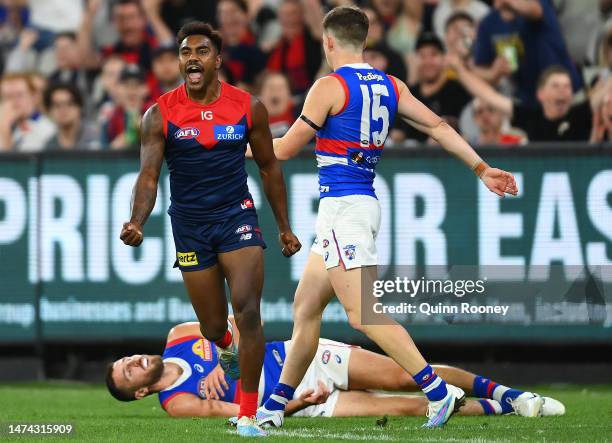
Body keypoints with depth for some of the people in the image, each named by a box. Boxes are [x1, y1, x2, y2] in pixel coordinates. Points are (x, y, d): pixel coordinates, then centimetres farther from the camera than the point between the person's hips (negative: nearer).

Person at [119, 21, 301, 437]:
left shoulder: (248, 107, -3)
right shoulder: (160, 115, -7)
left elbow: (269, 167, 8)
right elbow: (149, 175, -12)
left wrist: (285, 228, 11)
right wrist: (137, 223, -31)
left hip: (237, 216, 0)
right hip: (190, 226, 1)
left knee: (247, 312, -18)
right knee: (213, 327, 9)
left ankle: (248, 417, -10)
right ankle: (227, 348, 50)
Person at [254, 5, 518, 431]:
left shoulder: (330, 87, -10)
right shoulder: (390, 87, 11)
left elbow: (285, 149, -7)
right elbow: (438, 127, 8)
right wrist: (482, 169, 13)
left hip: (343, 205, -9)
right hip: (365, 202, 9)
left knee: (362, 312, -13)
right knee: (305, 305, 14)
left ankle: (438, 391, -21)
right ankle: (274, 408, 18)